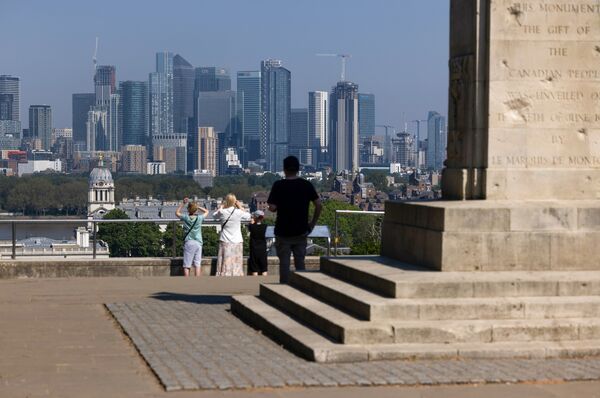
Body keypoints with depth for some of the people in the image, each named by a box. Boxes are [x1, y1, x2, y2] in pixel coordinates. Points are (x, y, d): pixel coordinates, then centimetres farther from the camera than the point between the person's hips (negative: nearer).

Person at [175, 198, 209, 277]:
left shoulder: (185, 217, -3)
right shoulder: (199, 218, -1)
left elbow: (177, 213, 16)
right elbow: (206, 211, 19)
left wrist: (183, 203, 14)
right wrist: (197, 207, 12)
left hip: (188, 243, -1)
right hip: (198, 243, 1)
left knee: (186, 265, 1)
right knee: (197, 264, 2)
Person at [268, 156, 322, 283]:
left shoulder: (279, 185, -9)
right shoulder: (306, 185, -1)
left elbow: (272, 208, -12)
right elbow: (319, 205, -3)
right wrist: (312, 223, 6)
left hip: (283, 231, -2)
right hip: (301, 231, 2)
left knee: (284, 263, 4)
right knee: (300, 262, 10)